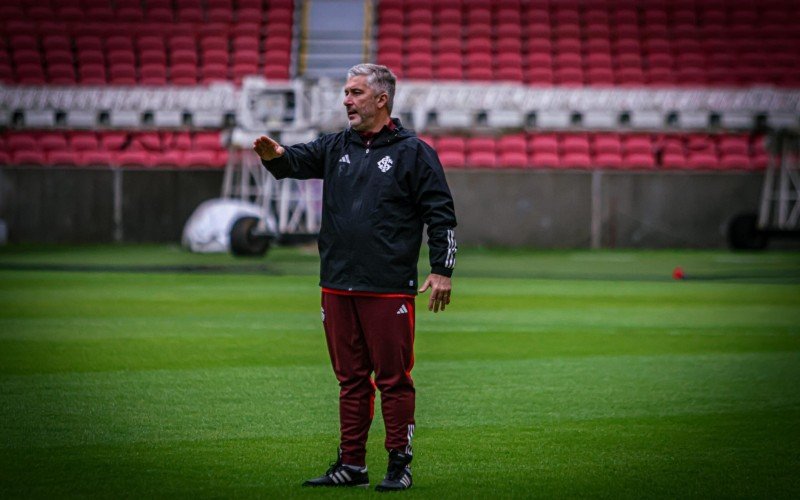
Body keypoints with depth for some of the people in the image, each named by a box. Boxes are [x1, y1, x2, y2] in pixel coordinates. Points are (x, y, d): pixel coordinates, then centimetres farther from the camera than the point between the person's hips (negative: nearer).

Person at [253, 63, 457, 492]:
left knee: (393, 379, -3)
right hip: (338, 286, 5)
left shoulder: (413, 152, 0)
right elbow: (299, 160, 2)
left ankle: (399, 465, 4)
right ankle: (351, 464, 15)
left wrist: (441, 270, -10)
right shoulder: (336, 147, 15)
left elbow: (441, 214, -2)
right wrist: (276, 155, -22)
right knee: (351, 378, 10)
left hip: (389, 289, -5)